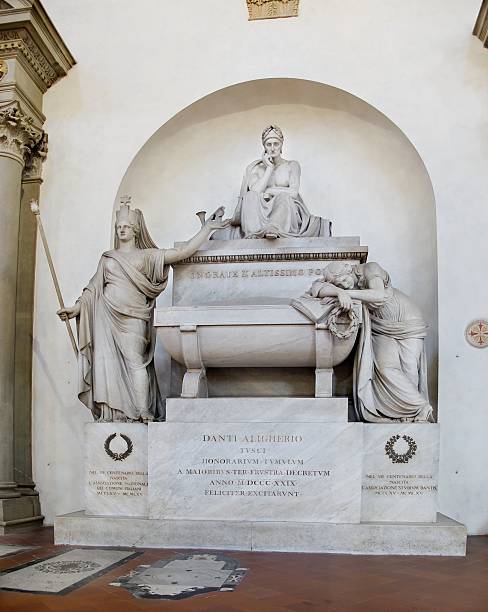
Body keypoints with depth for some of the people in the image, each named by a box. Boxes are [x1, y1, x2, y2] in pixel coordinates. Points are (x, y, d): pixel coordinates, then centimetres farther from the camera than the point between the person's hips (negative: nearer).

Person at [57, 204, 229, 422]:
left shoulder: (147, 256, 11)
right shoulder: (107, 258, 19)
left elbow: (183, 252, 4)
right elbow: (94, 288, 18)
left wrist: (207, 228, 0)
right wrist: (76, 308, 5)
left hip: (132, 317, -3)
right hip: (107, 316, 3)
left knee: (135, 362, -12)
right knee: (107, 362, -3)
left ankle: (144, 414, -13)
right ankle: (112, 412, 0)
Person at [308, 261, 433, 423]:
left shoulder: (369, 269, -17)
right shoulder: (342, 285, -7)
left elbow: (379, 296, -33)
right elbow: (316, 287, -24)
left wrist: (349, 293, -36)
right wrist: (339, 292, -41)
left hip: (408, 323, -3)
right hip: (383, 330, 4)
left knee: (409, 371, -11)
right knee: (386, 368, -16)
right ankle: (422, 408, -8)